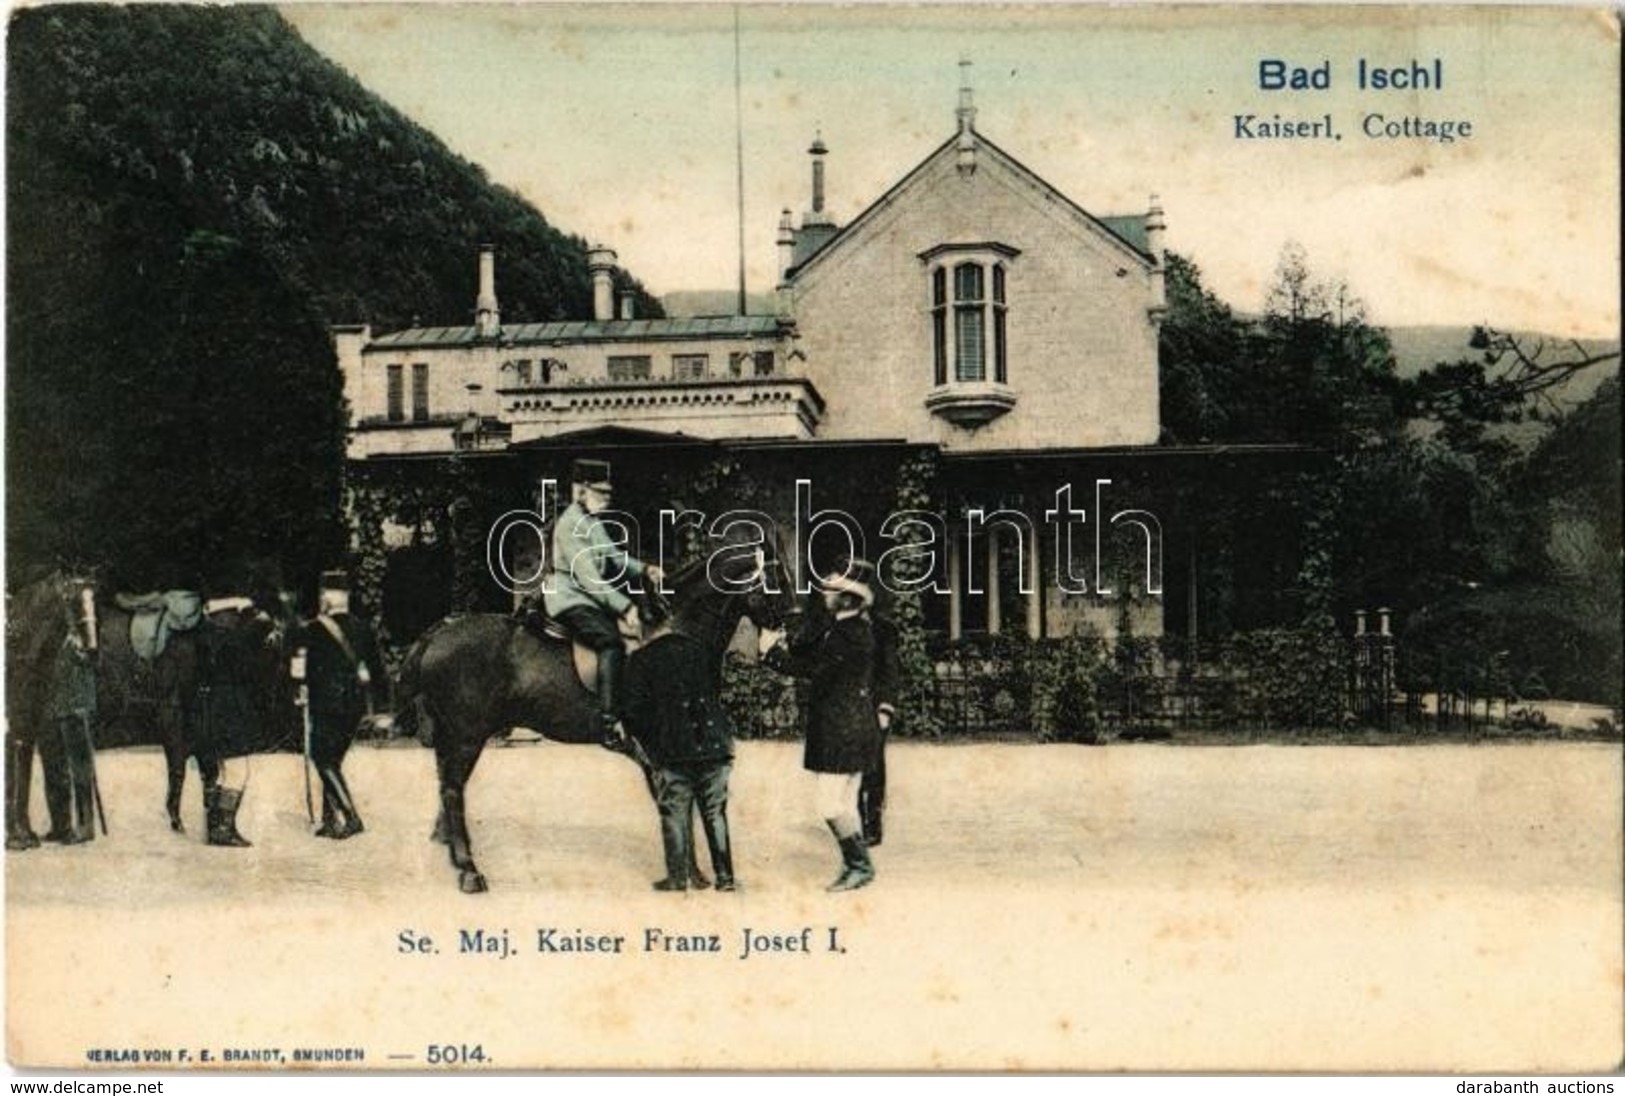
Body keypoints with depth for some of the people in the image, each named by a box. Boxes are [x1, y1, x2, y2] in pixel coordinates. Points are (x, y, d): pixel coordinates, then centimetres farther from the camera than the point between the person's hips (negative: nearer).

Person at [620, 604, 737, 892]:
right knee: (715, 813, 10)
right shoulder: (698, 649, 13)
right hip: (714, 743, 4)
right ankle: (725, 876, 9)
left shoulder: (642, 660, 0)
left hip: (672, 749, -3)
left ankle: (679, 877, 6)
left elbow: (632, 709, -3)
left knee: (675, 813, 6)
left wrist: (646, 741, 12)